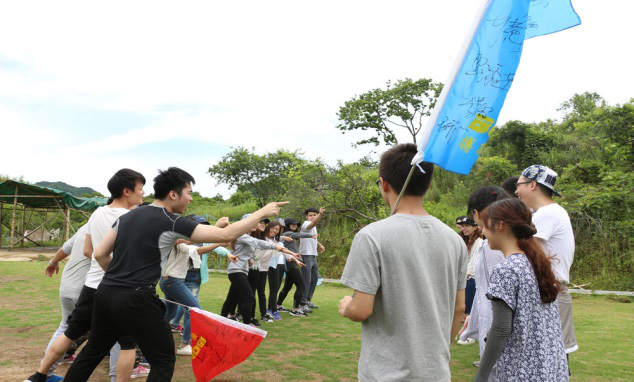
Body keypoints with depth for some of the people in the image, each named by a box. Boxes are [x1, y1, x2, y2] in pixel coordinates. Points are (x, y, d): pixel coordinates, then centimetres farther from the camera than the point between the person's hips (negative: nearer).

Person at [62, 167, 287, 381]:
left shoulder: (127, 216, 10)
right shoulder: (171, 222, -12)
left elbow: (100, 254, 12)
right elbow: (226, 235, -15)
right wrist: (262, 212, -7)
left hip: (106, 293, 8)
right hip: (137, 300, -8)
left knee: (93, 351, 25)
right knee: (164, 361, 6)